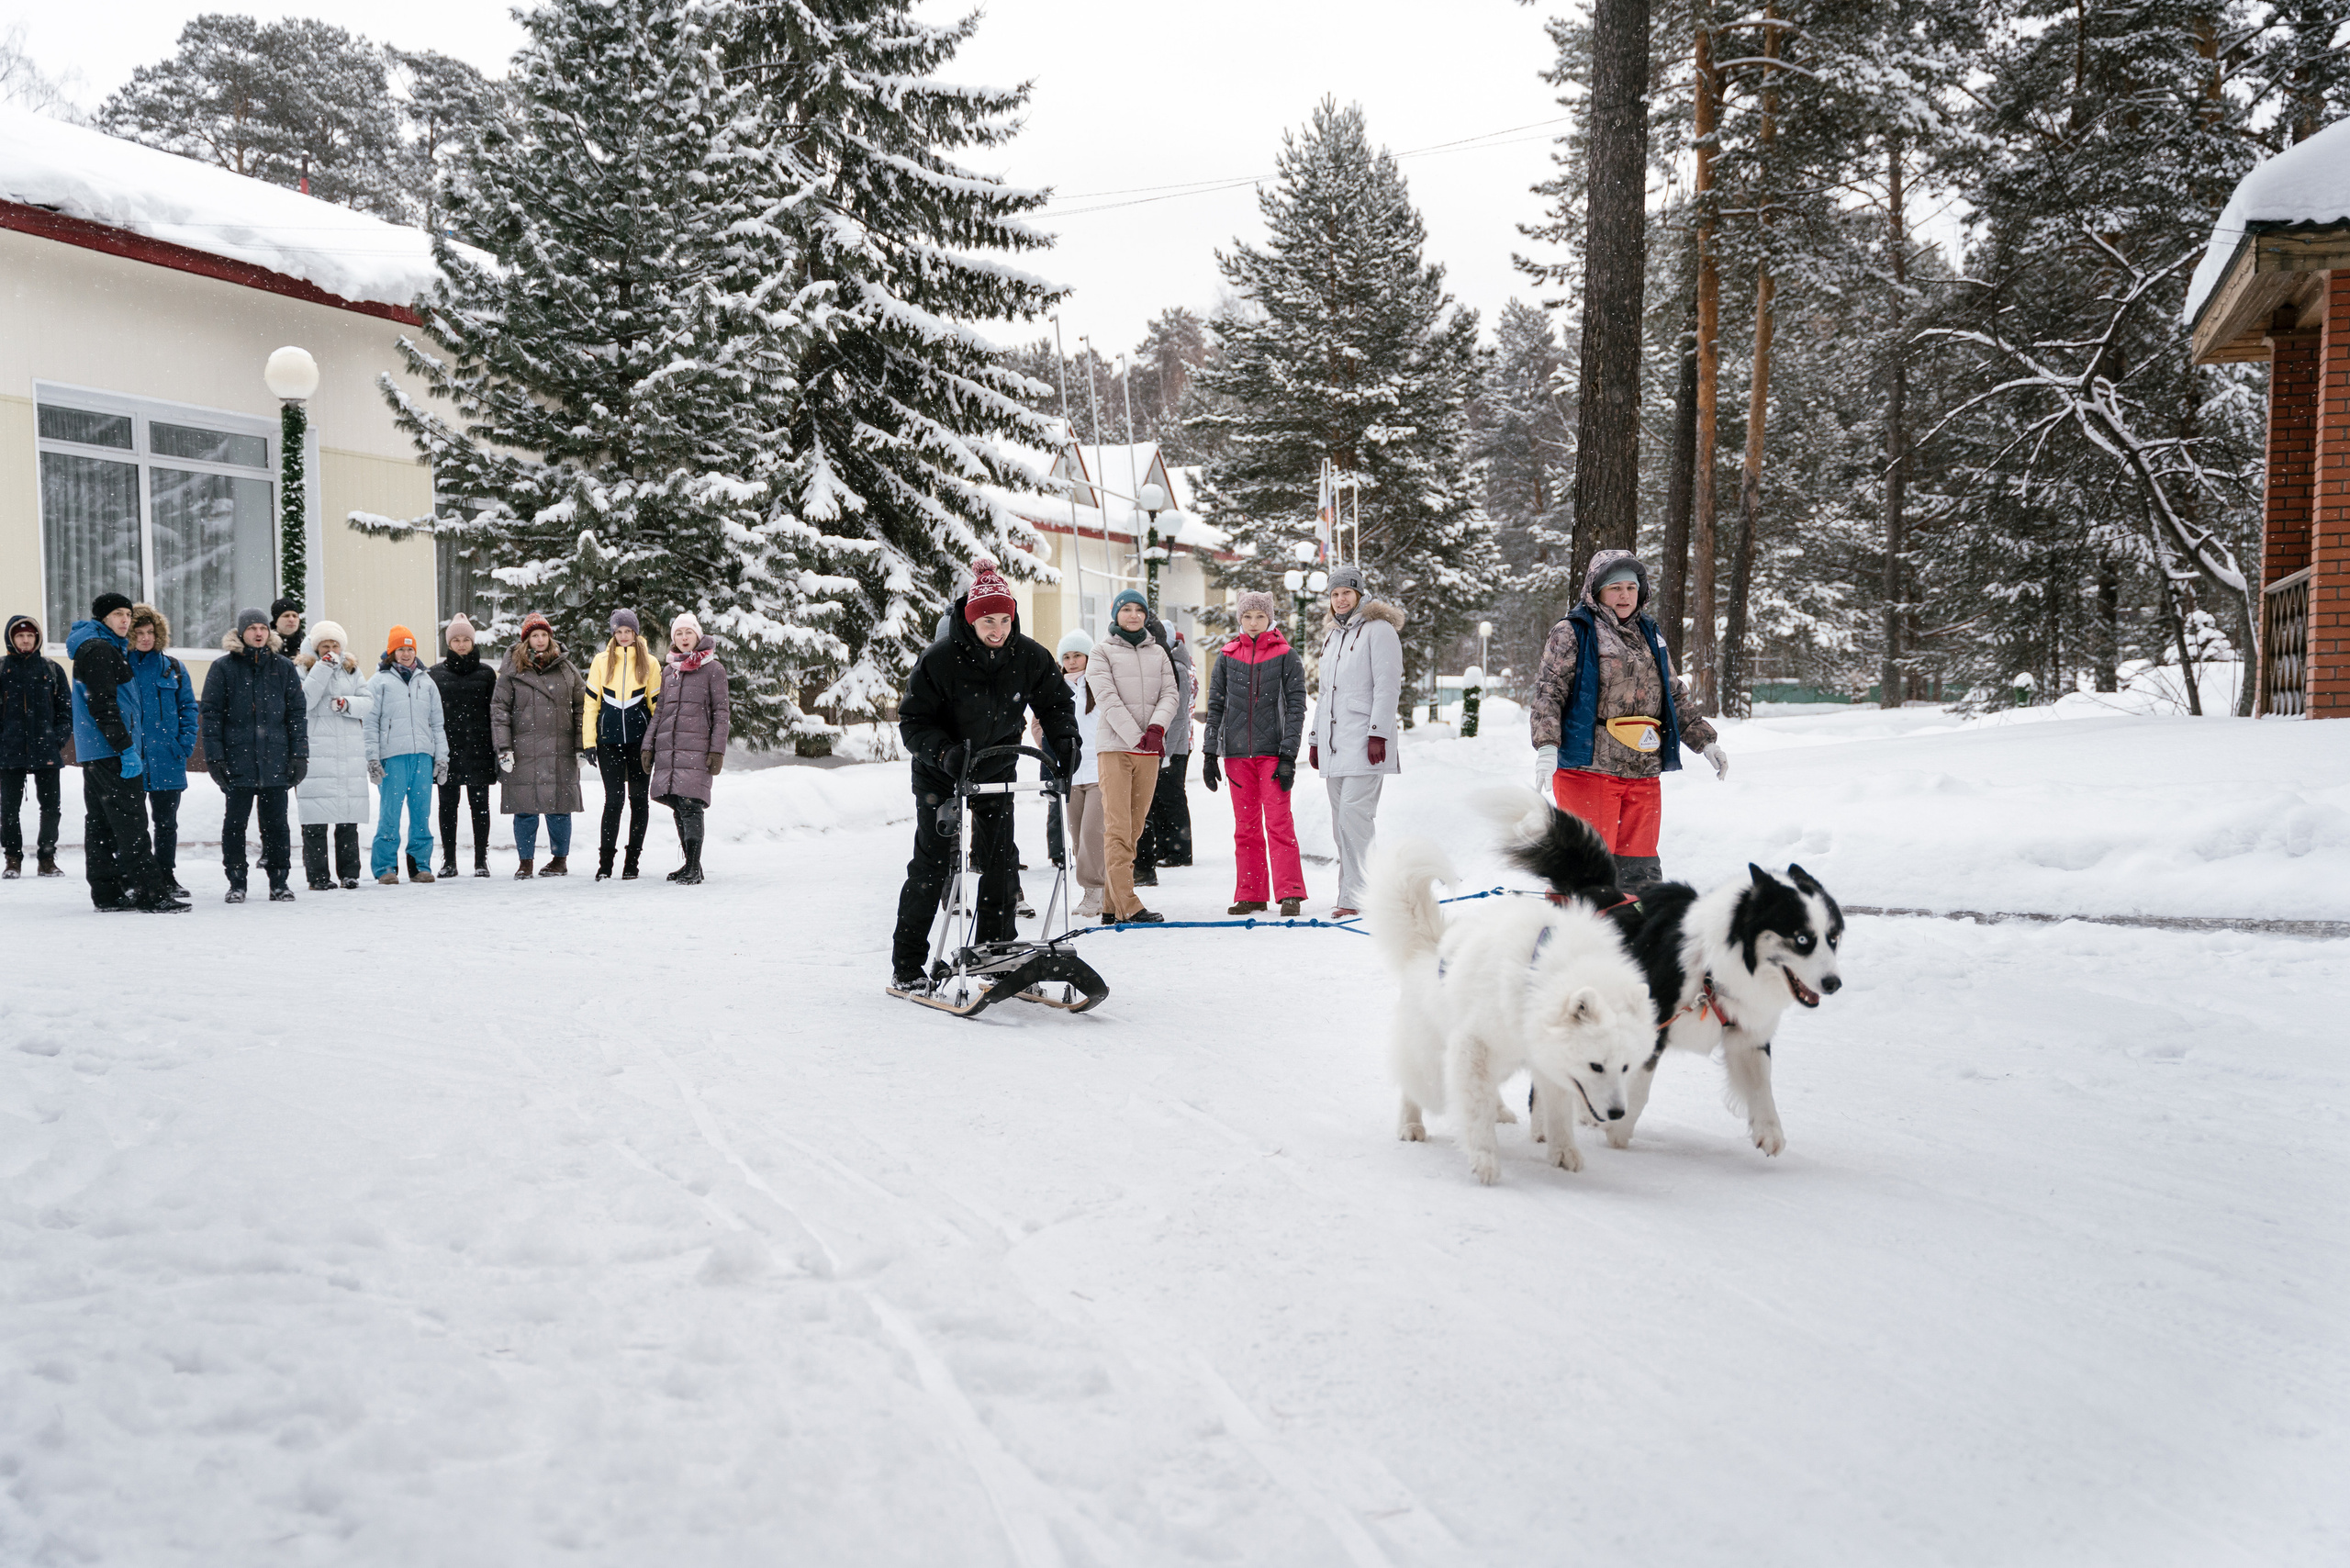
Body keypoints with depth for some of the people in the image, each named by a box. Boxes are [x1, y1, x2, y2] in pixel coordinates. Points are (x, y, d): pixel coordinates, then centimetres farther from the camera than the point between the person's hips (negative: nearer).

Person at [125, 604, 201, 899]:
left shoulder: (173, 668, 8)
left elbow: (188, 707, 10)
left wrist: (186, 743, -2)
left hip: (167, 760, 2)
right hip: (130, 761, -2)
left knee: (166, 822, 8)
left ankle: (167, 877, 17)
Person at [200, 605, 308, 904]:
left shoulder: (284, 668, 9)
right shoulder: (223, 668, 3)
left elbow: (297, 713, 9)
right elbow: (210, 714, 0)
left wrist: (299, 755, 1)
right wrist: (214, 758, -7)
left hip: (275, 761, 1)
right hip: (238, 759, -1)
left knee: (276, 822, 5)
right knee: (235, 821, 4)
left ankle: (279, 881, 13)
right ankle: (236, 882, 13)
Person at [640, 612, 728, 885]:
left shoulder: (713, 669, 3)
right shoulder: (668, 670, 17)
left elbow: (721, 712, 0)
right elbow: (659, 710, 20)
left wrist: (717, 750, -7)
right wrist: (648, 746, 12)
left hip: (696, 747, -5)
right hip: (667, 747, 5)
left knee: (690, 805, -13)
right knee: (677, 807, 4)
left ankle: (694, 867, -10)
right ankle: (690, 864, 12)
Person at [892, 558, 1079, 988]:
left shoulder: (1030, 657, -11)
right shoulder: (940, 659, -21)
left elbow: (1055, 702, 5)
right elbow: (913, 720, -16)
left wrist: (1065, 742, -13)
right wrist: (943, 752, -32)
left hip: (996, 770, 4)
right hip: (941, 774, -4)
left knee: (1001, 862, 4)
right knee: (933, 863, -3)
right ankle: (906, 966, 6)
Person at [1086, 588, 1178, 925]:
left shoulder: (1158, 653, 17)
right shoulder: (1103, 653, 5)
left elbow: (1170, 694, 7)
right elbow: (1108, 699, -6)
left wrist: (1157, 727, -13)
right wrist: (1137, 737, -15)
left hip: (1150, 750, 4)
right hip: (1115, 746, -4)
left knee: (1134, 828, 4)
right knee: (1117, 828, -11)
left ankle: (1111, 905, 9)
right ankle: (1127, 906, -17)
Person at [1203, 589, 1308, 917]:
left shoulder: (1286, 656, 2)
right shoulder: (1227, 657, 10)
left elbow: (1296, 707, -2)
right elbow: (1215, 707, 13)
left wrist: (1288, 756, -10)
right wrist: (1209, 754, 7)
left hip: (1272, 751, -3)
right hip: (1236, 753, 3)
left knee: (1278, 822, -7)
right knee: (1245, 825, 6)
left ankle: (1290, 893, -4)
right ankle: (1250, 894, 11)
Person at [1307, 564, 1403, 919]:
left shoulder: (1378, 629, -2)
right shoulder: (1331, 636, 22)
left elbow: (1387, 686, -10)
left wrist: (1378, 732, -18)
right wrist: (1315, 738, 22)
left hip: (1364, 739, -8)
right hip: (1334, 741, 8)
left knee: (1354, 815, -15)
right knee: (1341, 822, 6)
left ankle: (1354, 899, -16)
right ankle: (1351, 893, 10)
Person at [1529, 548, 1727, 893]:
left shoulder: (1649, 635, 20)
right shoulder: (1573, 632, 2)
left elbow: (1675, 695, 28)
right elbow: (1548, 692, -6)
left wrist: (1705, 741, 23)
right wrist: (1546, 747, -19)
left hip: (1643, 773, 6)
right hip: (1589, 767, -6)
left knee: (1640, 869, 6)